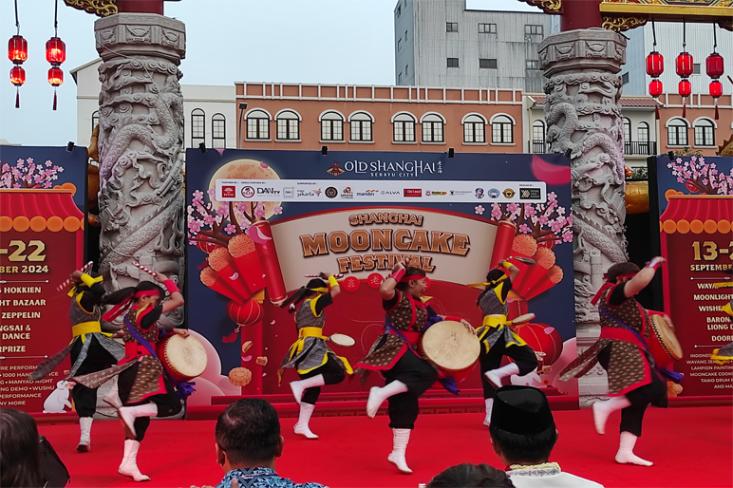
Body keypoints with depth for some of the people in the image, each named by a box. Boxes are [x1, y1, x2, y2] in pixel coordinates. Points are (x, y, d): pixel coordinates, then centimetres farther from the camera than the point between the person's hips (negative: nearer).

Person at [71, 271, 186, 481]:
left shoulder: (130, 316, 15)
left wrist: (172, 332, 16)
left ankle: (128, 463, 3)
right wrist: (166, 281, 6)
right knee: (171, 405, -4)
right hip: (144, 368, -9)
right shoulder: (144, 314, -10)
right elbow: (178, 300, -7)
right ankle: (130, 411, -20)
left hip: (129, 370, 9)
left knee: (139, 420, 10)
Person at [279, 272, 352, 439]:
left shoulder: (301, 307, 18)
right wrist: (330, 278, 11)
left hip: (304, 349, 10)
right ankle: (300, 384, -18)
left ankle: (302, 425, 6)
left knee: (313, 388, 9)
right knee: (338, 374, -15)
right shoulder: (314, 303, -7)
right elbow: (336, 290, -7)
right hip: (312, 348, -9)